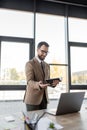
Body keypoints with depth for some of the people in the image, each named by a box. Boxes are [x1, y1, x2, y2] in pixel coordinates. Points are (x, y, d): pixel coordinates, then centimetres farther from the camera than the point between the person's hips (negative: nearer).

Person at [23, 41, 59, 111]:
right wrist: (38, 85, -39)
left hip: (44, 98, 6)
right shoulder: (29, 64, -9)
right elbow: (30, 82, -18)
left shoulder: (47, 65, 13)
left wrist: (53, 83, -9)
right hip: (32, 99, -6)